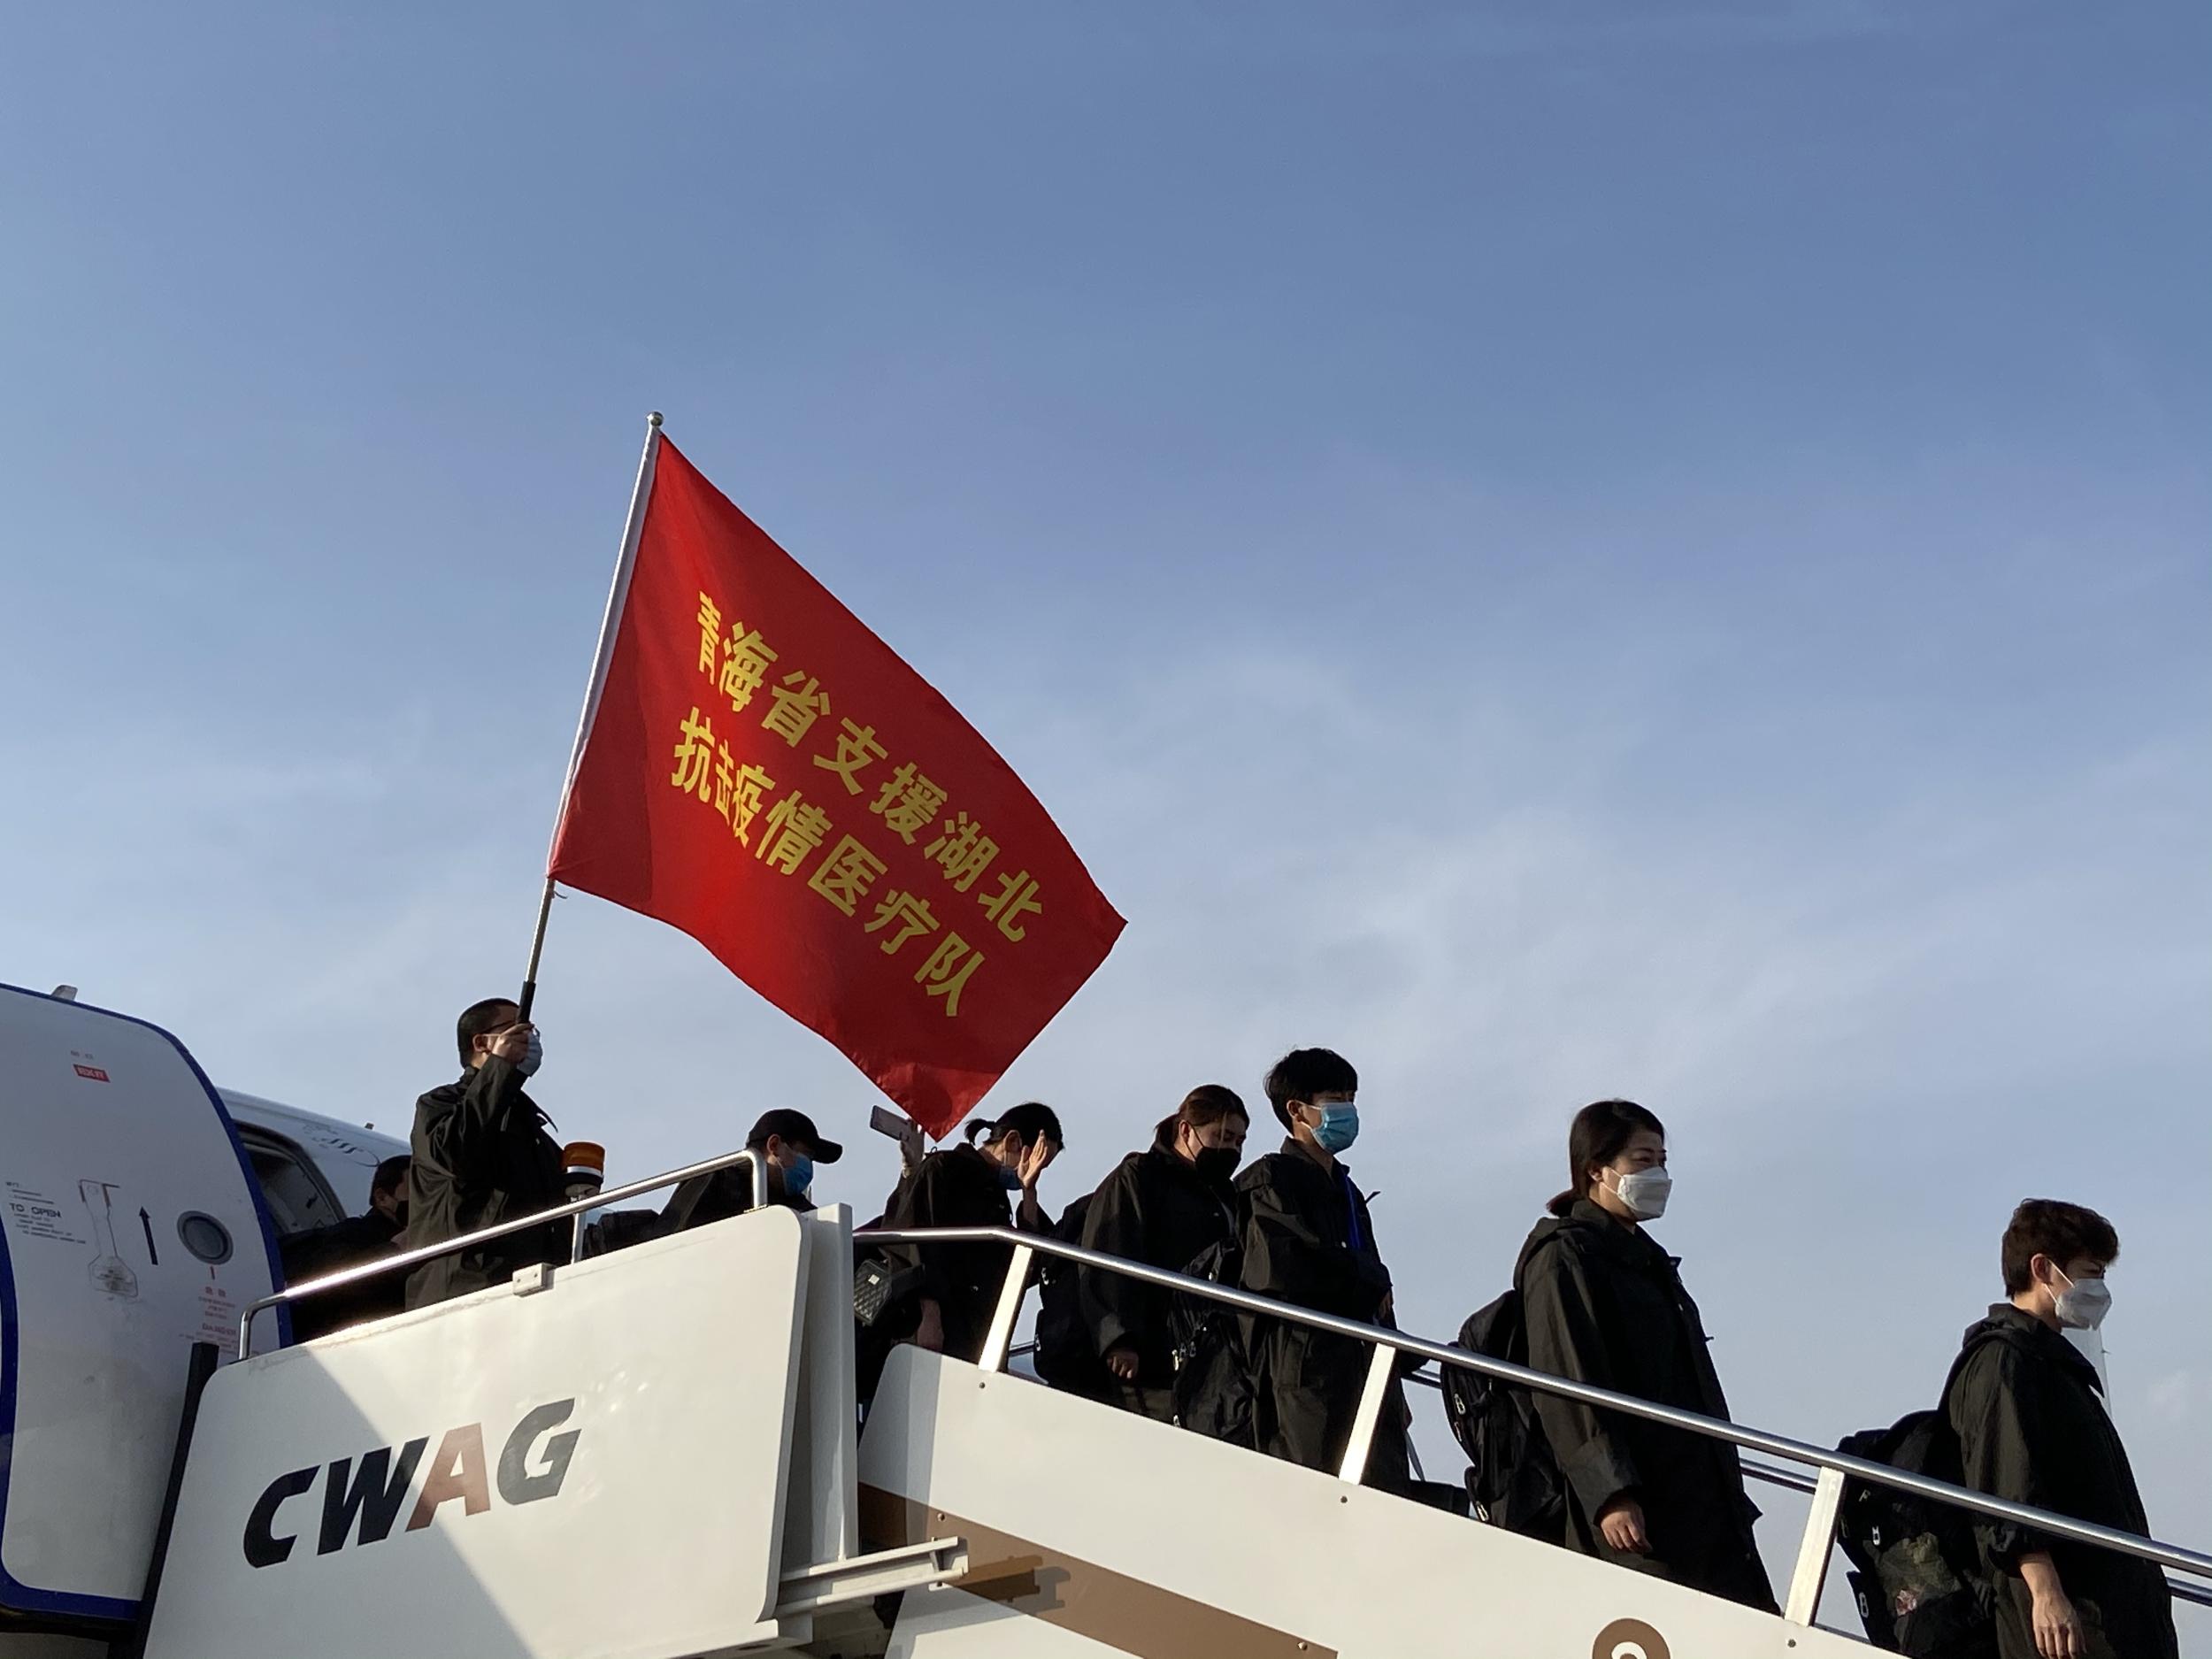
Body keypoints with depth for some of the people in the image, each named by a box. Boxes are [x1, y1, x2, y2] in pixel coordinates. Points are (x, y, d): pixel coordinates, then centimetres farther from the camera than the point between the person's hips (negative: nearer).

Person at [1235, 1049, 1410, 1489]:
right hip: (1307, 1365, -8)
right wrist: (1371, 1285, 1)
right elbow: (1288, 1265, -15)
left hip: (1366, 1365, 8)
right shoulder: (1272, 1179, 2)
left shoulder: (1349, 1193, 26)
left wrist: (1393, 1392, 20)